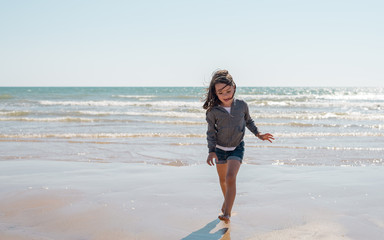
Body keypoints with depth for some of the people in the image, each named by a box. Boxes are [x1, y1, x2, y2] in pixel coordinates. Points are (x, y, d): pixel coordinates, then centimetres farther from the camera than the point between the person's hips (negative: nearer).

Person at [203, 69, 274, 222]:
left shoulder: (242, 105, -10)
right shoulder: (213, 111, -14)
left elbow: (248, 121, 11)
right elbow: (211, 132, -6)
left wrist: (258, 134, 4)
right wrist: (211, 151, -15)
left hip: (237, 148, -1)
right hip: (220, 148, 2)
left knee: (230, 178, -21)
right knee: (222, 179, 19)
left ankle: (227, 213, -21)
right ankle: (227, 200, 48)